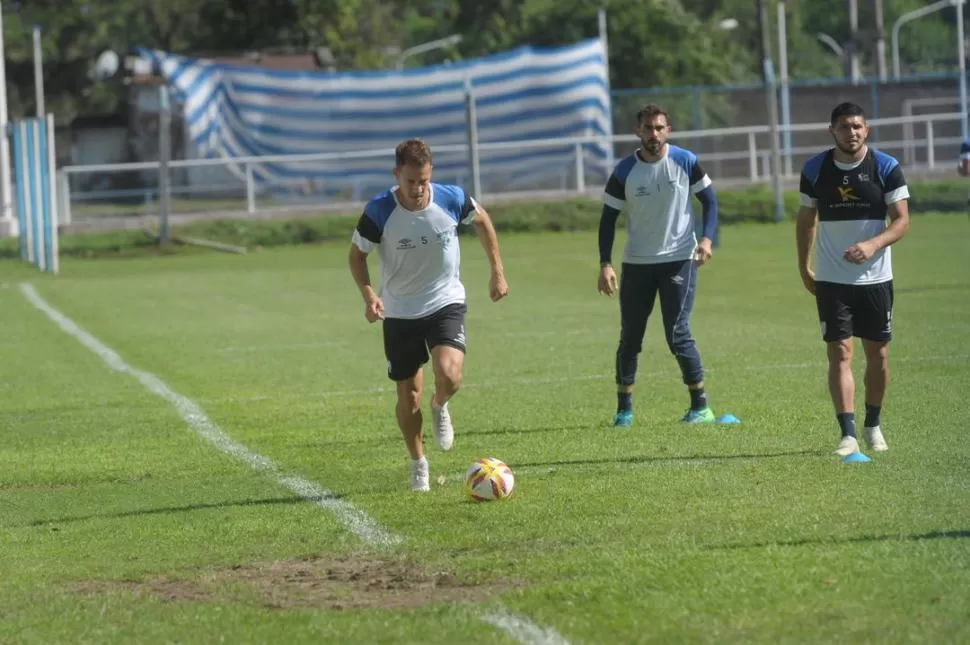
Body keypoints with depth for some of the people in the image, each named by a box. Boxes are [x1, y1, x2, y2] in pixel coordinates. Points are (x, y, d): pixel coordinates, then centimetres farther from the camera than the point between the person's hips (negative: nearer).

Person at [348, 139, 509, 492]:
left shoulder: (452, 199, -15)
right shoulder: (379, 212, -19)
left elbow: (482, 220, 7)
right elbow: (357, 254, -4)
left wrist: (497, 271, 7)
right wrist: (369, 295, -20)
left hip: (446, 303, 0)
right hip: (400, 313, 0)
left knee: (449, 376, -24)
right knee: (408, 393, 6)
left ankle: (440, 407, 13)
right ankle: (418, 465, 29)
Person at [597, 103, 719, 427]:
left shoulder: (685, 162, -5)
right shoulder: (624, 172, -4)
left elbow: (709, 200, 4)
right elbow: (608, 218, 1)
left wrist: (706, 239, -11)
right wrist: (605, 264, -9)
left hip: (679, 260, -2)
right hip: (636, 263, 2)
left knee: (678, 334, -9)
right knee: (630, 337, 4)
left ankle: (701, 406, 2)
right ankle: (624, 409, 14)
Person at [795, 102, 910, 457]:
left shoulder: (887, 168, -5)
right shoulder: (814, 169, 0)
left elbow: (901, 220, -7)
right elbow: (806, 219, 12)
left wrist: (873, 245, -24)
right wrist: (803, 267, 12)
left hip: (875, 277, 0)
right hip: (831, 280, 0)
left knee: (878, 353, 7)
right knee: (839, 352, -10)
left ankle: (872, 425, 26)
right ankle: (848, 434, -14)